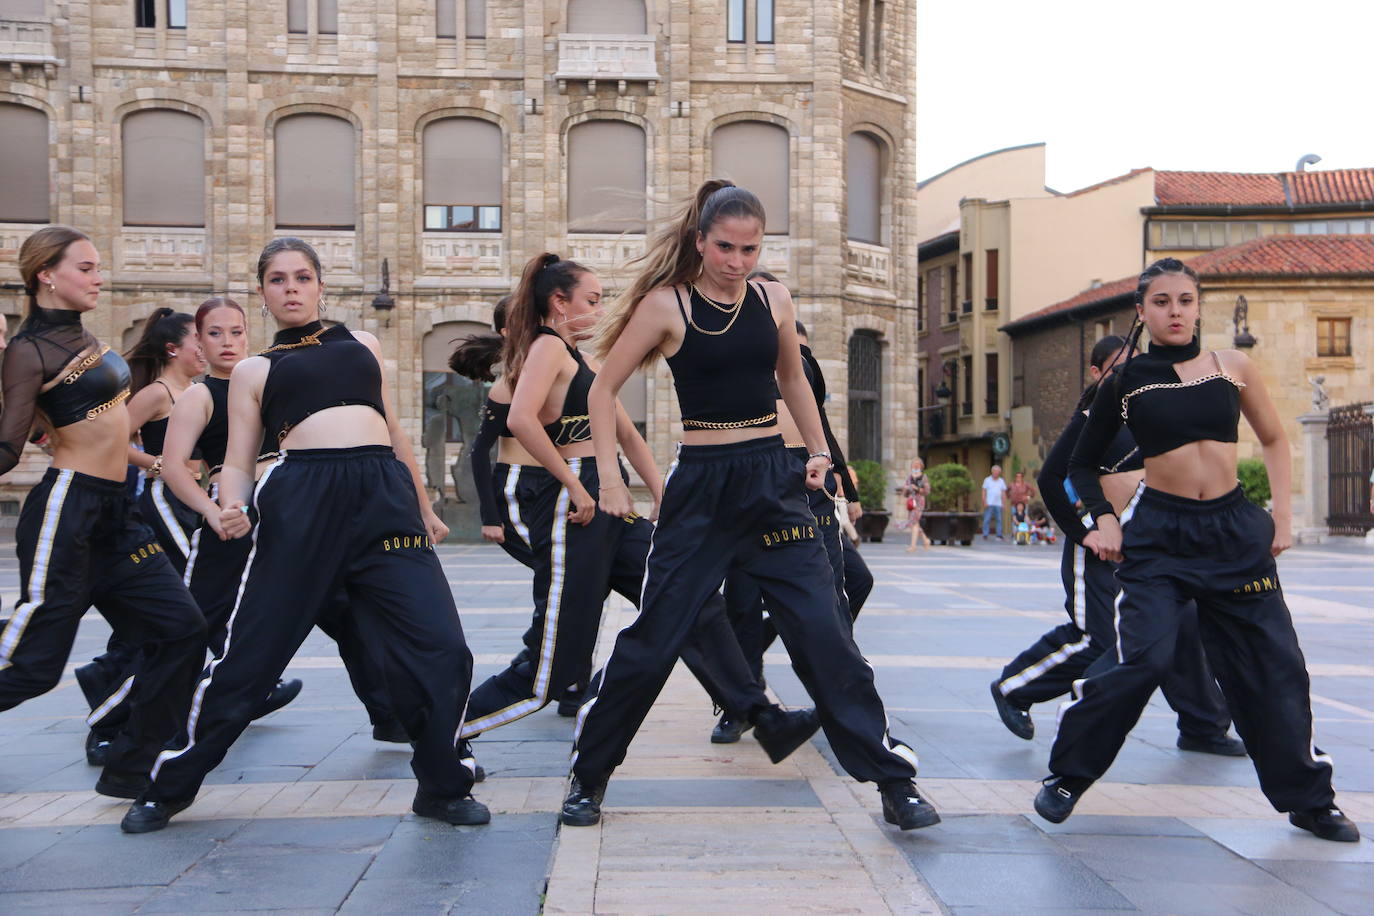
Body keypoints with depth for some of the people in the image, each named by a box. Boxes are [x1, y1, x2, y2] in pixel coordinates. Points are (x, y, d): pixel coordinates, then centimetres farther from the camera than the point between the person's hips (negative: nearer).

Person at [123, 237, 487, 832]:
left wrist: (424, 508, 29)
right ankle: (169, 786, 23)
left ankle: (441, 788, 11)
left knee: (439, 647, -9)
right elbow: (239, 460, 10)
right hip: (301, 501, -2)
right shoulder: (253, 371, 16)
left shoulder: (362, 345, 23)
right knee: (249, 654, 2)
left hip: (386, 498, 2)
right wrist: (231, 509, -12)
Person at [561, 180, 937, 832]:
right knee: (654, 639, 1)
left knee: (824, 634, -2)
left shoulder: (774, 301, 5)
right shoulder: (666, 304, -5)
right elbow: (603, 391, 1)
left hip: (773, 483, 3)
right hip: (700, 486, -2)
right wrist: (610, 479, -7)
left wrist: (818, 451, 13)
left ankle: (894, 782, 7)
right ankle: (588, 776, 19)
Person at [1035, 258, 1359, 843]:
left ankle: (1309, 799, 25)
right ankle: (1066, 776, 0)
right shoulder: (1126, 382, 0)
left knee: (1275, 664, 6)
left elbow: (1274, 440, 16)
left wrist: (1283, 514, 8)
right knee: (1144, 660, -17)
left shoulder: (1233, 367, 4)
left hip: (1234, 531, 3)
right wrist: (1103, 520, -5)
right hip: (1158, 534, -3)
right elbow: (1081, 464, 9)